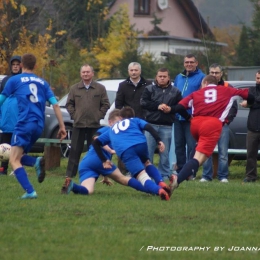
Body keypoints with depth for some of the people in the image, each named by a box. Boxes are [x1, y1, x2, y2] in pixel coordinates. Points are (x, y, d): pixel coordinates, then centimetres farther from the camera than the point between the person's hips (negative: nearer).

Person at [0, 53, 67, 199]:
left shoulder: (14, 80, 6)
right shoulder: (43, 83, 18)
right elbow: (55, 104, 11)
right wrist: (62, 126, 13)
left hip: (24, 124, -6)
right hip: (39, 126, 6)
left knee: (14, 160, -5)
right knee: (18, 157, 19)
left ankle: (30, 191, -23)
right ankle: (37, 162, -12)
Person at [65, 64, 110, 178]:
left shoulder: (100, 88, 2)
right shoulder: (74, 88, 6)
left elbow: (105, 104, 3)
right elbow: (69, 104, 9)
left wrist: (99, 115, -5)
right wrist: (74, 115, -2)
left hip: (94, 125, -1)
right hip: (78, 124, 1)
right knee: (75, 150, 1)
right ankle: (70, 173, 4)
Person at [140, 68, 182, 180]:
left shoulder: (175, 91, 8)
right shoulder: (149, 89, 6)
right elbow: (144, 102, -5)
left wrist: (170, 109, -14)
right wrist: (158, 106, -15)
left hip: (167, 127, 0)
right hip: (151, 124, 0)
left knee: (165, 152, 4)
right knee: (147, 151, -1)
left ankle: (164, 174, 10)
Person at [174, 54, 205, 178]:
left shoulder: (201, 77, -3)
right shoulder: (178, 77, 17)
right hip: (178, 117, 6)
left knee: (191, 145, -5)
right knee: (179, 145, 10)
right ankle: (180, 170, 16)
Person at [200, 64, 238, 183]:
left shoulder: (228, 88, 5)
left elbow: (233, 108, 5)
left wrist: (225, 120, -5)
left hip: (223, 125, -2)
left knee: (223, 152, -3)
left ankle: (223, 176, 2)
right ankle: (206, 176, 6)